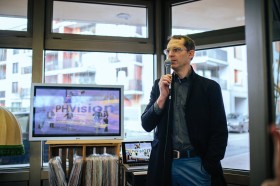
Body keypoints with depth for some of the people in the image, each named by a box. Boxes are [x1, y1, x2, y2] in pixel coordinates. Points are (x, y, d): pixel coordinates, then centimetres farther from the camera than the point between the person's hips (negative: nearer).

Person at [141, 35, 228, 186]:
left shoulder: (210, 87, -2)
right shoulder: (160, 85, 5)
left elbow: (220, 132, -2)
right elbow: (147, 125, 1)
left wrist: (209, 167, -9)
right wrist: (162, 97, -11)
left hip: (196, 164, -2)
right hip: (164, 164, 3)